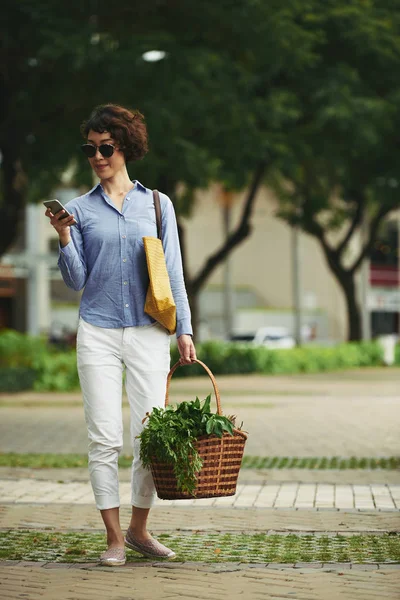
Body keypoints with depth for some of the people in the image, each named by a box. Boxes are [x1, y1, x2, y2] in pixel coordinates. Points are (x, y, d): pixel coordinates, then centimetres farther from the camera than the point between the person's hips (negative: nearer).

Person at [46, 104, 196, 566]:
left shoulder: (157, 205, 9)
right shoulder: (80, 210, 8)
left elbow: (173, 273, 10)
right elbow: (76, 281, 5)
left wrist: (184, 330, 4)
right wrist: (64, 238, -11)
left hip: (148, 333, 0)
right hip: (98, 333, 0)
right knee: (105, 438, -4)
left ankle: (139, 530, 15)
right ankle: (114, 539, 4)